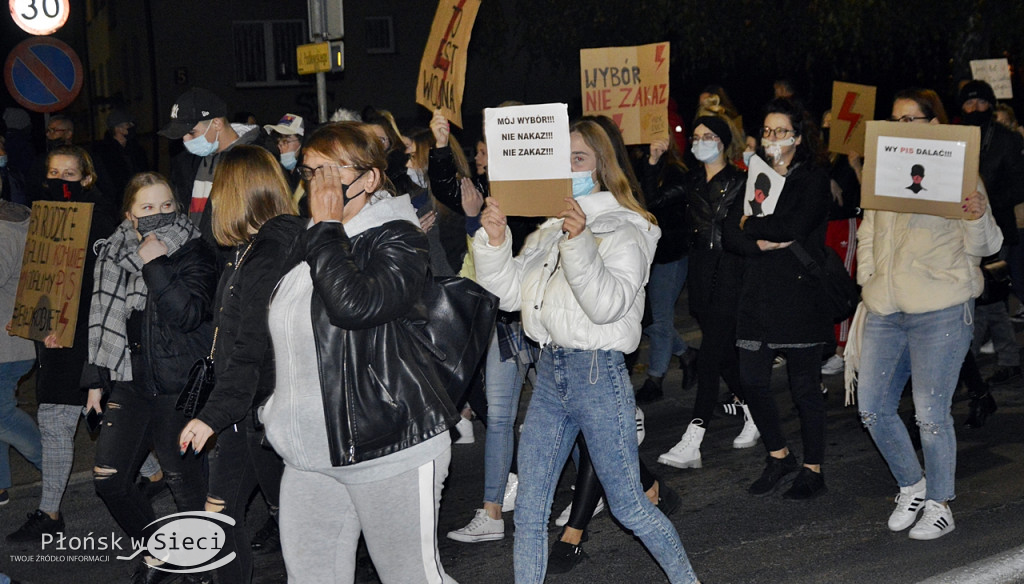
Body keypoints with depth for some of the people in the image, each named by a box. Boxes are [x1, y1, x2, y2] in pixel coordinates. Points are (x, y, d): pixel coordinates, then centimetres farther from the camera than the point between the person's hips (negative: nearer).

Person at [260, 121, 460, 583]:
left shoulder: (396, 238, -9)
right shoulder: (306, 243, 14)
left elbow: (353, 303, -30)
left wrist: (328, 226, -18)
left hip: (389, 446, -7)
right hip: (311, 451, 8)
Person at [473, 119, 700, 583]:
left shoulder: (624, 229, -7)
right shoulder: (548, 228, 12)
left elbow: (609, 305, -20)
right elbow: (511, 293, 7)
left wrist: (580, 243, -30)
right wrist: (494, 241, -7)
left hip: (598, 374, -6)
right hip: (549, 372, 6)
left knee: (629, 507, 4)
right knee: (528, 510, 8)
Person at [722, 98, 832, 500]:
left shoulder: (814, 179, 0)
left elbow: (795, 226, -18)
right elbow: (731, 234, 5)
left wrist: (750, 225, -5)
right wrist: (763, 243, -13)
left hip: (801, 294, -5)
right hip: (758, 296, 5)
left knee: (805, 386, 2)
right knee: (752, 380, 4)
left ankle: (813, 470, 16)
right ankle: (778, 456, 25)